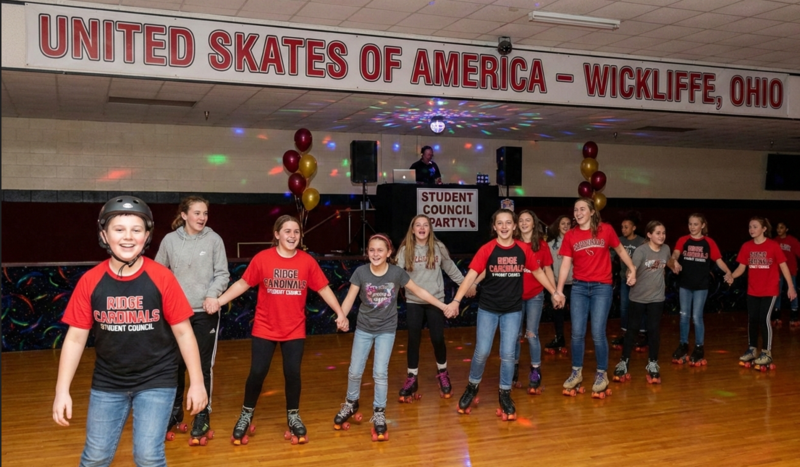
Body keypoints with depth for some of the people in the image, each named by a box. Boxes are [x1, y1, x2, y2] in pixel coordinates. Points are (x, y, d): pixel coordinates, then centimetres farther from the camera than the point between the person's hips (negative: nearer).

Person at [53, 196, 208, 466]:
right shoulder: (90, 281, -8)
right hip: (107, 383, 3)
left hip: (156, 381, -2)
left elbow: (183, 333, -8)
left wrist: (196, 383, -7)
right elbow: (75, 338, -2)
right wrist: (62, 390, -6)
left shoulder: (161, 278, -14)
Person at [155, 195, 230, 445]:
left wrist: (213, 295, -18)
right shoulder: (170, 240, 0)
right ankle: (175, 409, 30)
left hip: (205, 312, -1)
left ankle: (202, 415, 17)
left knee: (203, 366, 3)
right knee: (176, 364, 11)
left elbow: (222, 273, -3)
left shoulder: (214, 239, -4)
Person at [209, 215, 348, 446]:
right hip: (265, 329, -1)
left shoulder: (307, 261, -6)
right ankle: (246, 416, 25)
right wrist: (218, 301, -13)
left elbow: (323, 289, -1)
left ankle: (293, 416, 26)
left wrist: (340, 313, -6)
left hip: (295, 331, 1)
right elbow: (243, 283, -4)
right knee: (257, 373, 2)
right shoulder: (262, 258, -11)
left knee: (293, 373, 4)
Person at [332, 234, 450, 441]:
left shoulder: (397, 273, -13)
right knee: (355, 371, 6)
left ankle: (379, 413, 12)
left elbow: (419, 291, -4)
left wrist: (443, 306, -4)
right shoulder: (361, 272, -13)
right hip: (364, 328, 1)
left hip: (387, 329, -1)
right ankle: (351, 403, 33)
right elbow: (350, 298, -14)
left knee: (380, 372, -5)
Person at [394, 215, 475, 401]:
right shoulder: (405, 250, -3)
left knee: (438, 339, 4)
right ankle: (411, 379, 17)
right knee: (413, 340, 4)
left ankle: (442, 374, 28)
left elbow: (451, 269, 10)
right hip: (413, 302, 0)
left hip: (436, 301, 0)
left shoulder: (438, 247, -1)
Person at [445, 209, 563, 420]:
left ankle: (505, 395, 20)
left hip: (513, 309, 1)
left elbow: (537, 271, 12)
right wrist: (456, 300, -27)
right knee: (482, 352, -1)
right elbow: (471, 275, -17)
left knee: (507, 353, 2)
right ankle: (472, 388, 24)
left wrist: (554, 293, 15)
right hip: (488, 308, -1)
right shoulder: (487, 249, -10)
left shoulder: (523, 249, -3)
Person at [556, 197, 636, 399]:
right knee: (577, 333, 2)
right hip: (579, 287, 2)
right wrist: (559, 290, -8)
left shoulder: (606, 229, -3)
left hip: (602, 287, -2)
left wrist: (632, 269, 5)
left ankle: (602, 374, 13)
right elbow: (565, 264, -1)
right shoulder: (570, 235, 1)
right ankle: (576, 372, 18)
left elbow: (620, 250, 12)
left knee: (597, 333, -4)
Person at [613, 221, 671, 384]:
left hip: (657, 297, 3)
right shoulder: (641, 251, -17)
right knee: (632, 330, 5)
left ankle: (652, 364, 14)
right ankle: (623, 362, 16)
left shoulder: (666, 249, -2)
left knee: (654, 329, 0)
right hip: (638, 297, -3)